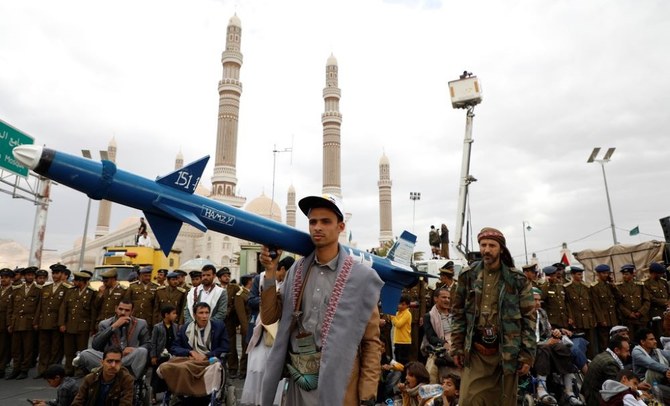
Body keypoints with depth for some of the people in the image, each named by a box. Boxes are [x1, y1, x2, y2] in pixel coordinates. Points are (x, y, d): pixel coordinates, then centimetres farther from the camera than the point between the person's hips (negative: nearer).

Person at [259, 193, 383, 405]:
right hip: (298, 382, 4)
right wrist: (270, 272, -6)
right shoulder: (297, 270, 4)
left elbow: (371, 341, -6)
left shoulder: (360, 277, -9)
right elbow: (269, 317, 5)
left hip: (337, 385, -4)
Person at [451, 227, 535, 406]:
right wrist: (457, 348, 3)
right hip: (475, 352, 1)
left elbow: (529, 318, -1)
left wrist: (527, 355, -5)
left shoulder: (517, 279, -2)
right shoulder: (468, 276, 3)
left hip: (507, 352, -1)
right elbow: (458, 314, 6)